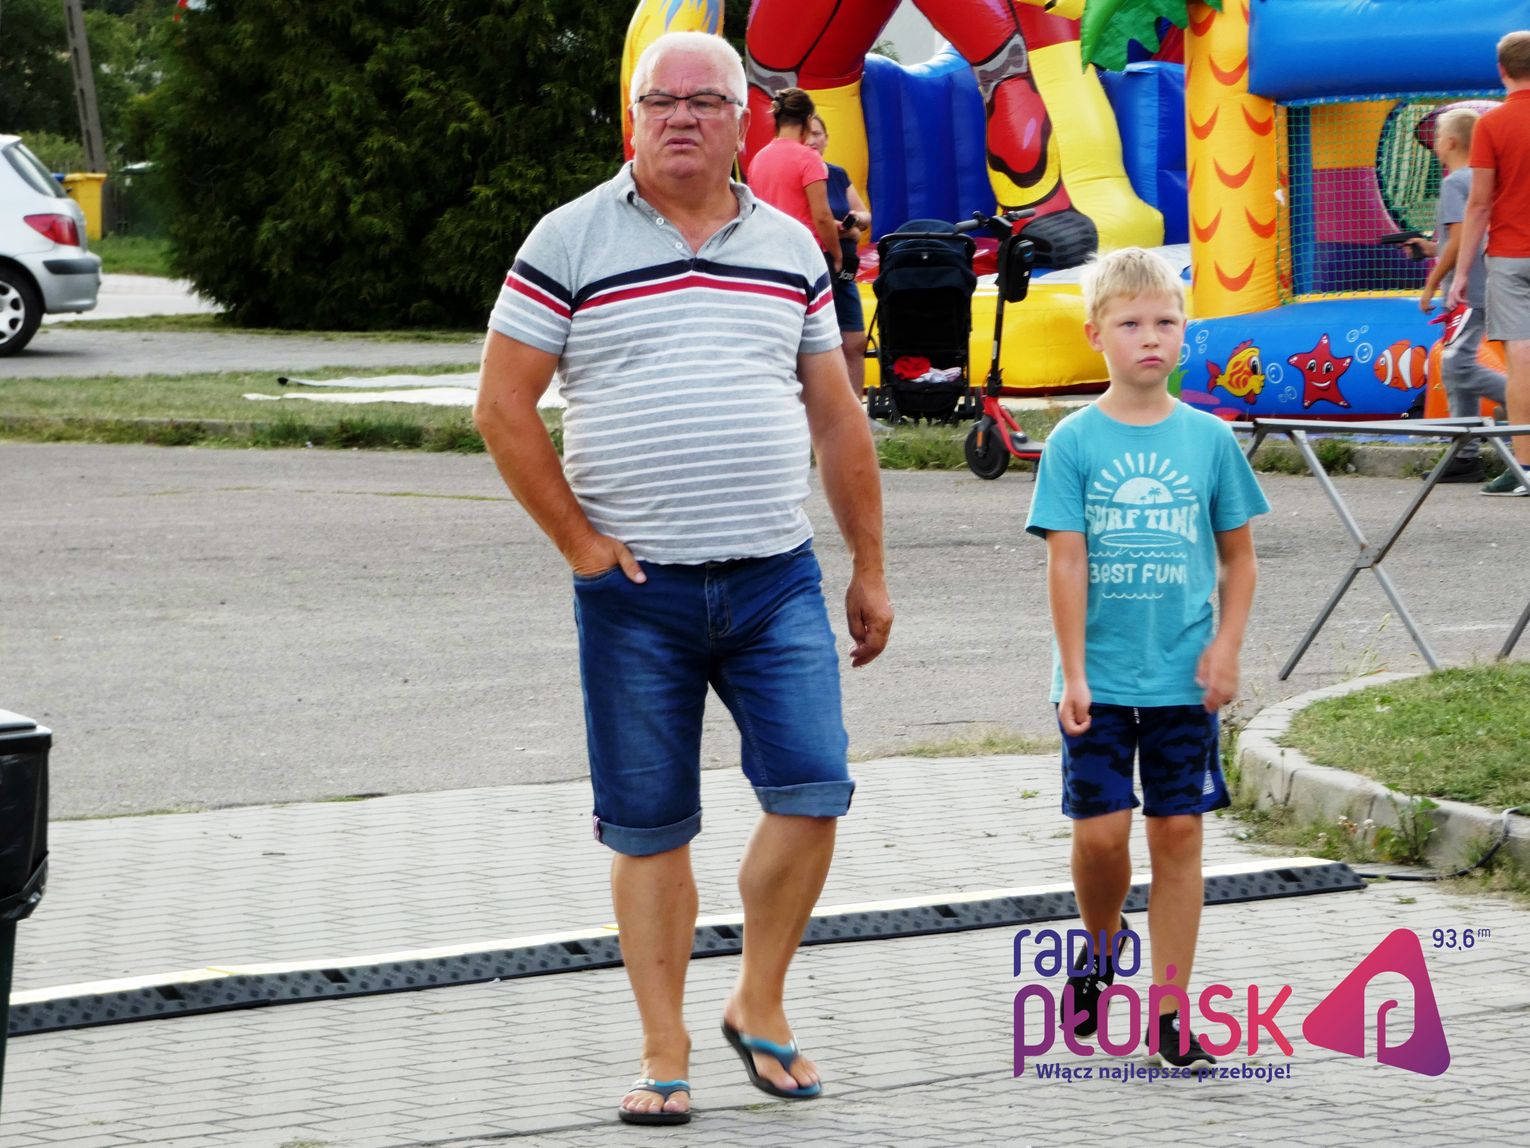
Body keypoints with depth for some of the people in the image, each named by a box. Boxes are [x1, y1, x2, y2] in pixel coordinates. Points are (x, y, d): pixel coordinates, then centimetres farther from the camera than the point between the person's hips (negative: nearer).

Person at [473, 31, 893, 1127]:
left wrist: (871, 569, 13)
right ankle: (665, 1054, 11)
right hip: (636, 589, -2)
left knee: (812, 792, -7)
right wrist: (580, 544, -5)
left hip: (776, 580, 3)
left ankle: (760, 1006, 13)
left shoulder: (790, 248, 11)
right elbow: (503, 408, -1)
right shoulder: (570, 242, 0)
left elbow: (837, 417, 15)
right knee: (650, 829, 2)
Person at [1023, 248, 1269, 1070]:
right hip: (1099, 677, -2)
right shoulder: (1074, 441, -3)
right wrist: (1074, 675, -9)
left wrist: (1226, 647, -3)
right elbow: (1066, 562, -5)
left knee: (1178, 832, 3)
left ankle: (1169, 1011, 9)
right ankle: (1100, 950, 25)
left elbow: (1238, 556, 9)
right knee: (1099, 831, -5)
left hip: (1183, 678, 2)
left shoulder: (1209, 438, 3)